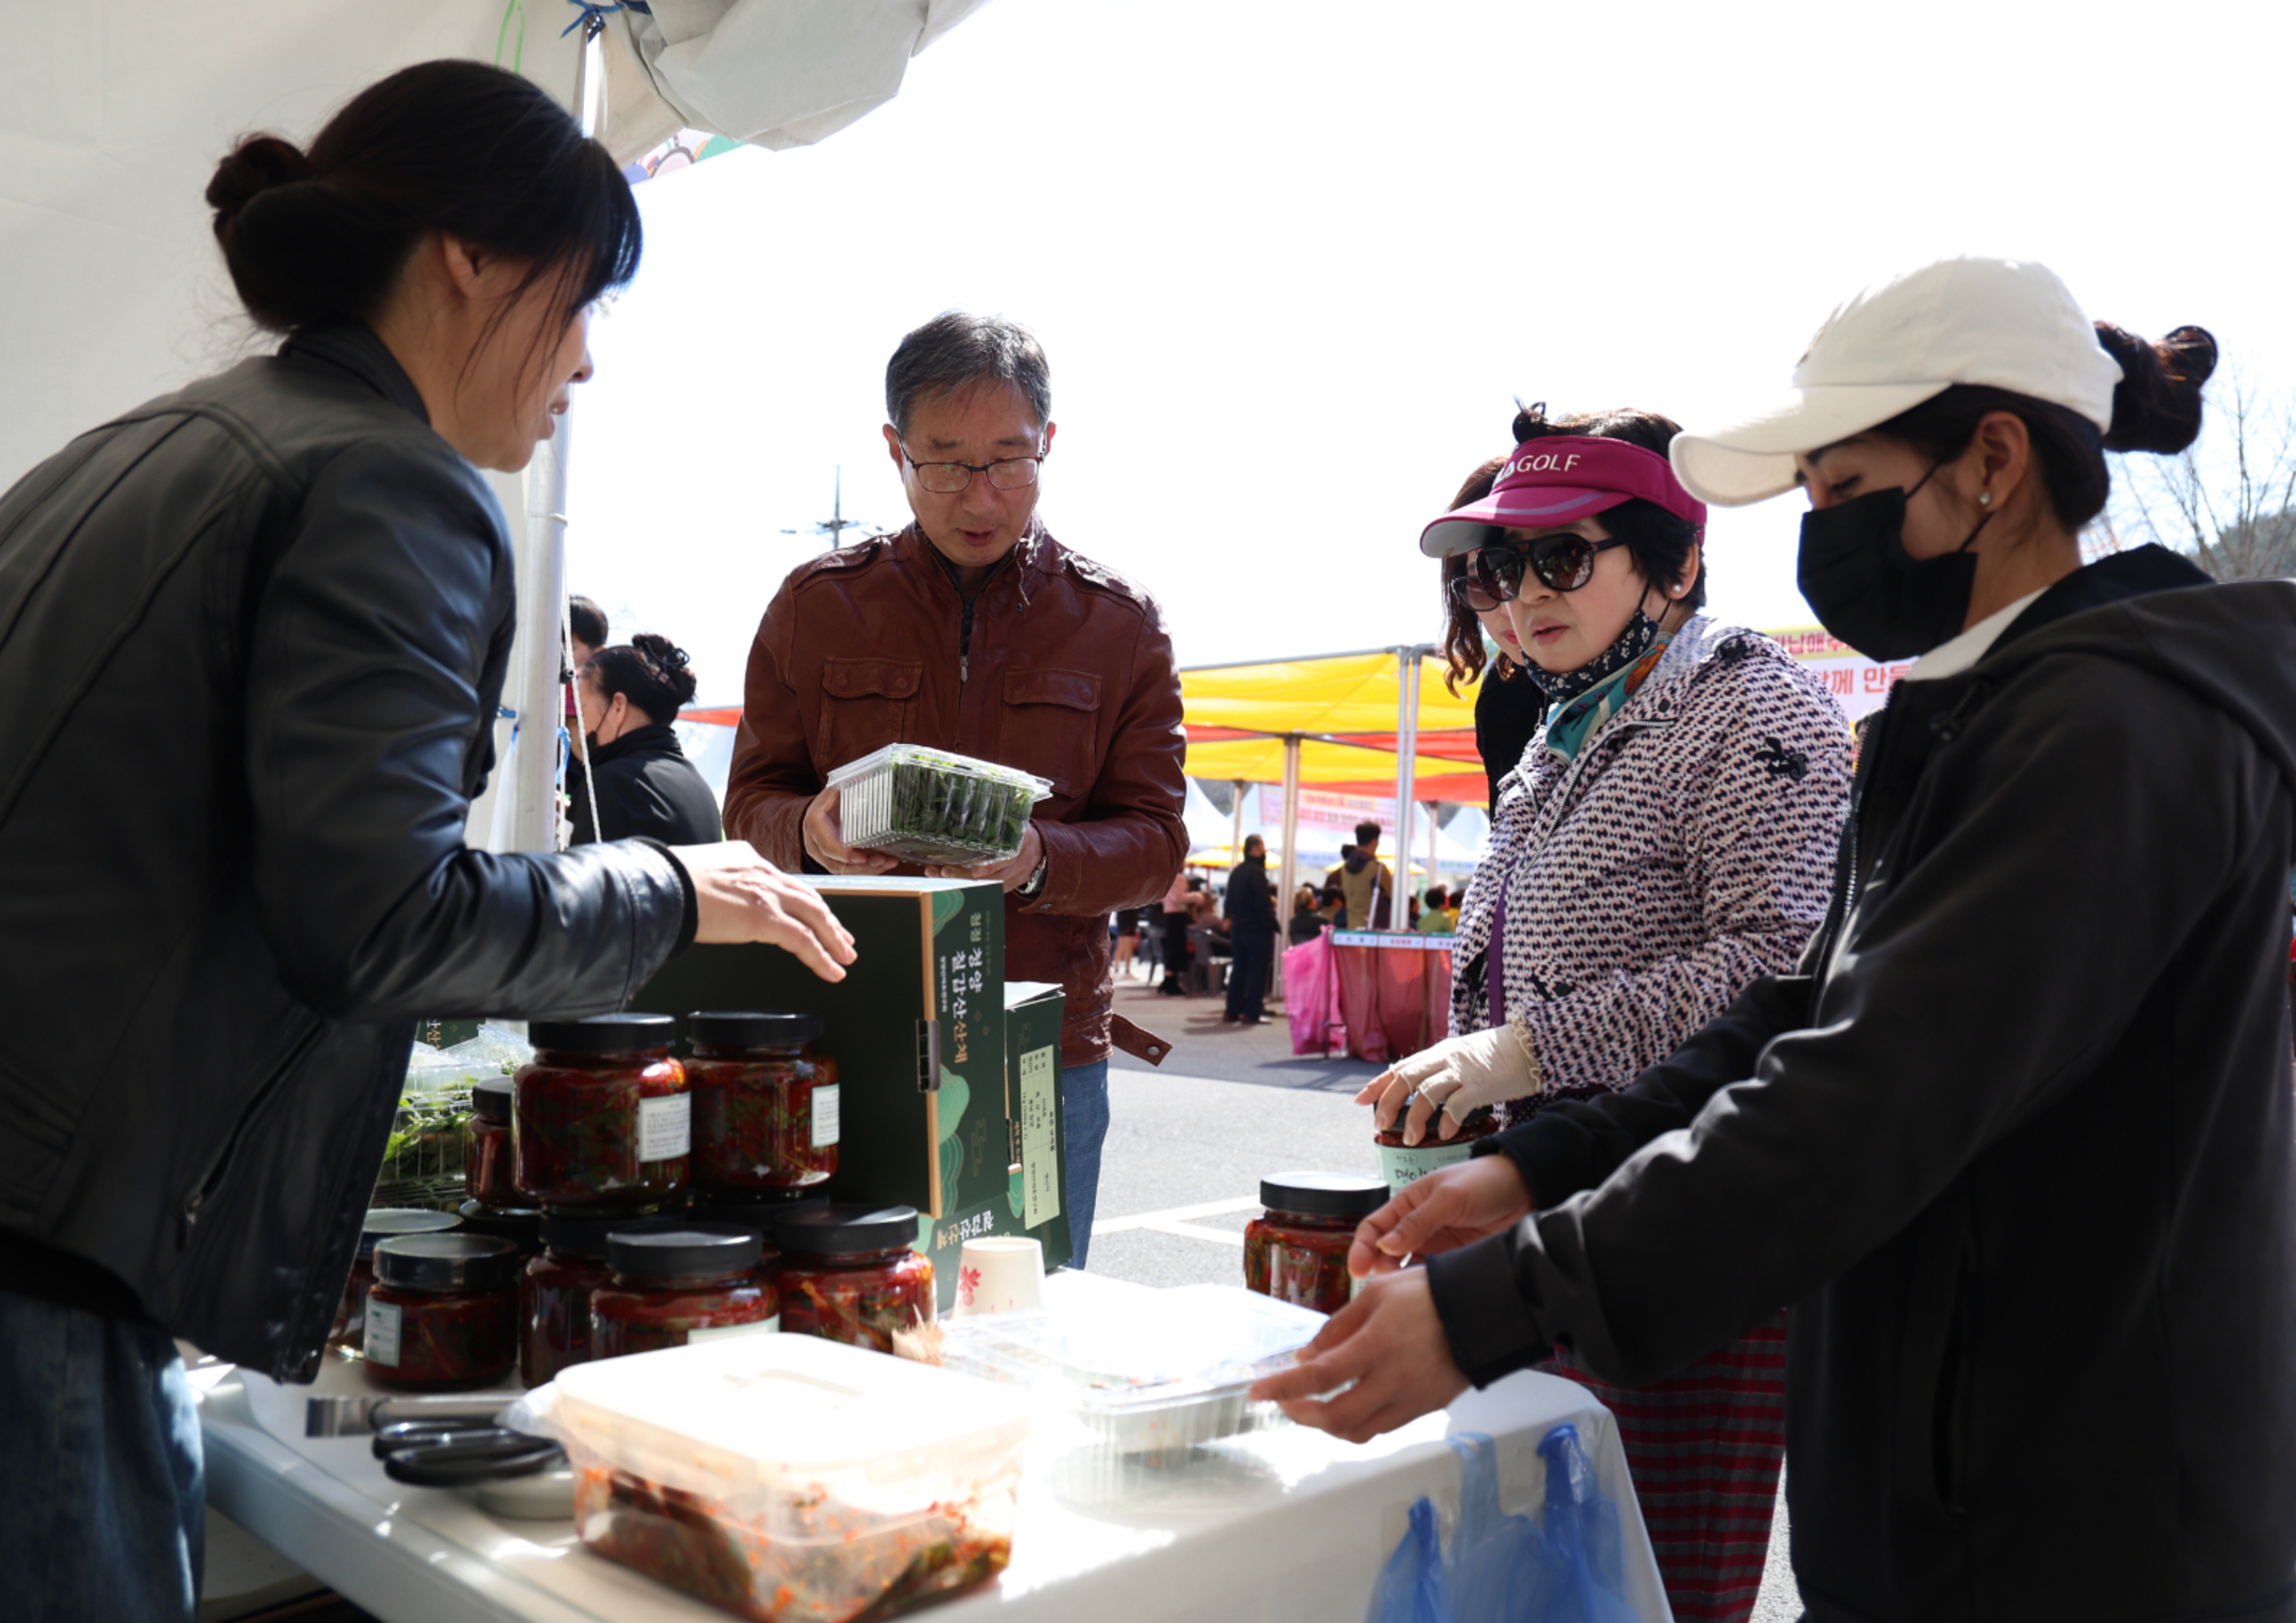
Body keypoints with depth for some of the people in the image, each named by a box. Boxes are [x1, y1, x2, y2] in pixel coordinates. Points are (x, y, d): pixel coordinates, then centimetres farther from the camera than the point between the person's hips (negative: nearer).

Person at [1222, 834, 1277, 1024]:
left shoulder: (1236, 871, 12)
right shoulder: (1256, 872, -16)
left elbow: (1229, 901, 16)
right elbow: (1263, 903, -20)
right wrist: (1270, 924, -14)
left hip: (1238, 928, 8)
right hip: (1257, 929, -8)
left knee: (1238, 969, 12)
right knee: (1257, 971, -3)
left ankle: (1232, 1011, 13)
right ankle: (1251, 1012, -5)